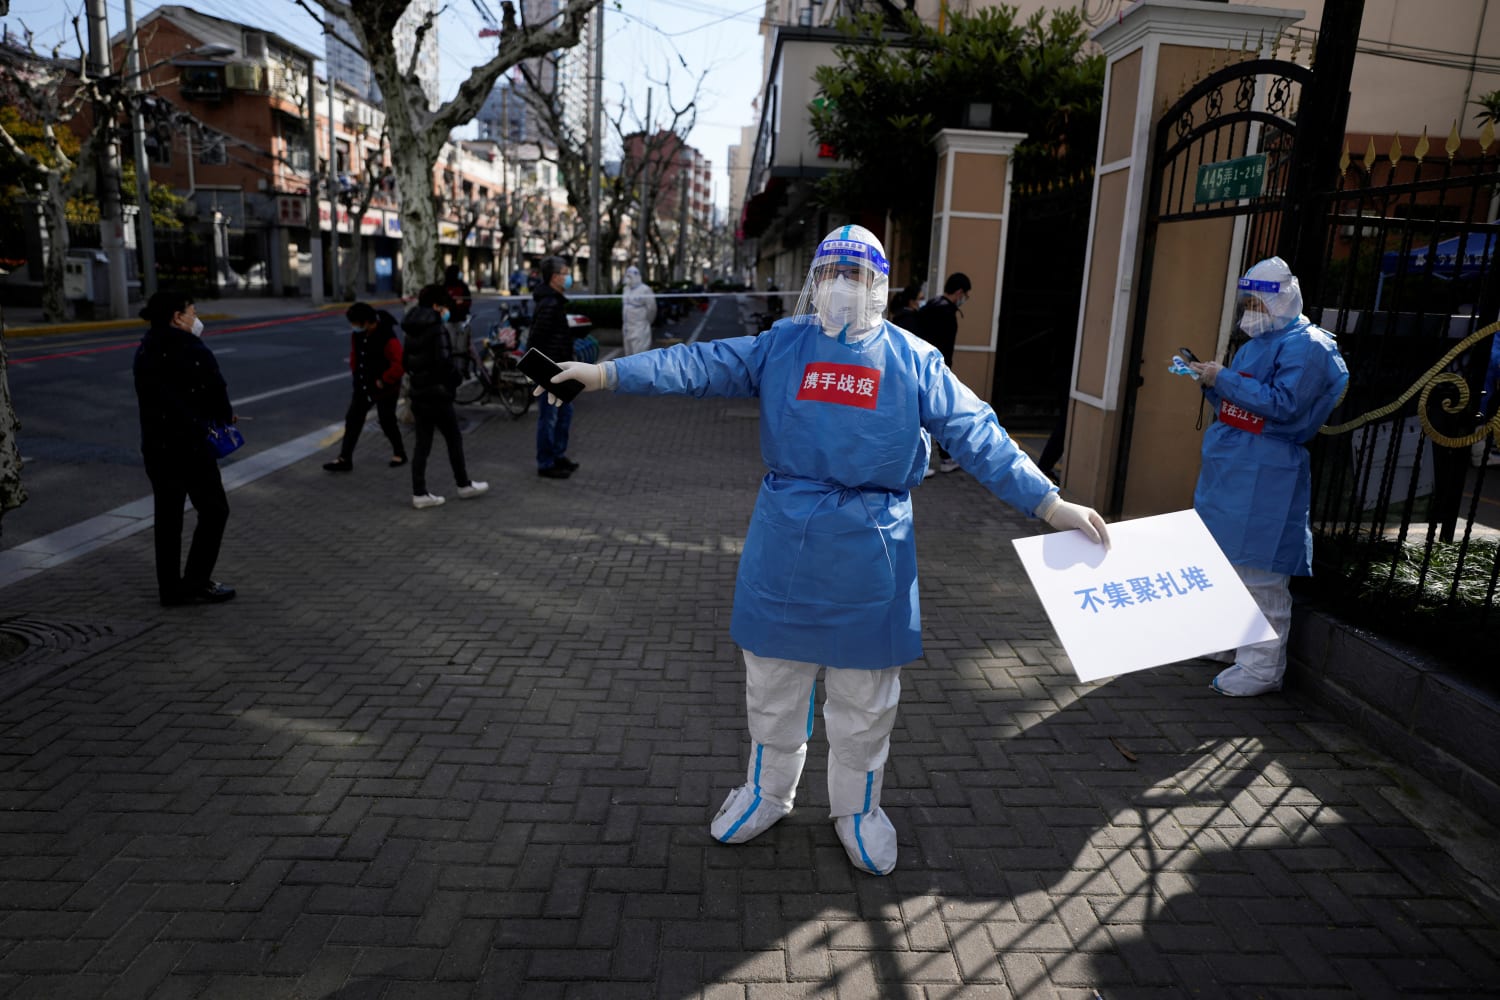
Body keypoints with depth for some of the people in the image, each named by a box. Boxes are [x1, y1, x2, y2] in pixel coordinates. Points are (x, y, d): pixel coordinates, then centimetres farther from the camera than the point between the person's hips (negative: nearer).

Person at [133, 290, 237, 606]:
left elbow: (152, 395, 7)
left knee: (167, 516, 13)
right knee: (213, 510, 4)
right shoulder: (192, 350, -13)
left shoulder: (145, 349, 10)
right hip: (189, 444, -7)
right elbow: (216, 391, -9)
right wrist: (225, 416, 13)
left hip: (154, 444, 8)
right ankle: (196, 583, 5)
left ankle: (170, 587, 19)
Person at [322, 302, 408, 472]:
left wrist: (384, 381, -20)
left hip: (384, 388, -7)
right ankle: (345, 459, 9)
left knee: (387, 422, 4)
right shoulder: (357, 335, -1)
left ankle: (399, 453, 27)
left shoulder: (387, 338, -24)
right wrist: (355, 372, 9)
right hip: (363, 386, 7)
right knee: (352, 420, 4)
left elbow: (399, 364, -26)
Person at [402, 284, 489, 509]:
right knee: (454, 439, 9)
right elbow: (444, 361, -21)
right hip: (437, 394, -7)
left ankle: (419, 494, 9)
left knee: (422, 444, 8)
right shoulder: (437, 328, -14)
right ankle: (464, 485, 21)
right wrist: (456, 378, -5)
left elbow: (406, 361, 16)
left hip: (418, 394, 7)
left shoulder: (412, 330, 11)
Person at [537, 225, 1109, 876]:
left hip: (869, 552, -1)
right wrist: (608, 373, -12)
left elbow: (978, 436, -2)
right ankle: (767, 792, 40)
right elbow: (700, 365, -4)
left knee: (865, 699, 14)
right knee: (772, 682, 17)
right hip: (784, 545, 1)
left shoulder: (914, 360, -1)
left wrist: (1051, 505, -5)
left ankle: (857, 809, 38)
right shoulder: (781, 345, 1)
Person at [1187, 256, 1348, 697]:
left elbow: (1283, 404, -21)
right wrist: (1209, 382, 4)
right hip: (1230, 468, 9)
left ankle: (1262, 667, 1)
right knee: (1224, 563, 17)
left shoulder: (1306, 346, -10)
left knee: (1258, 572, -7)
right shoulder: (1258, 343, 17)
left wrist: (1223, 379, -19)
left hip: (1265, 478, -9)